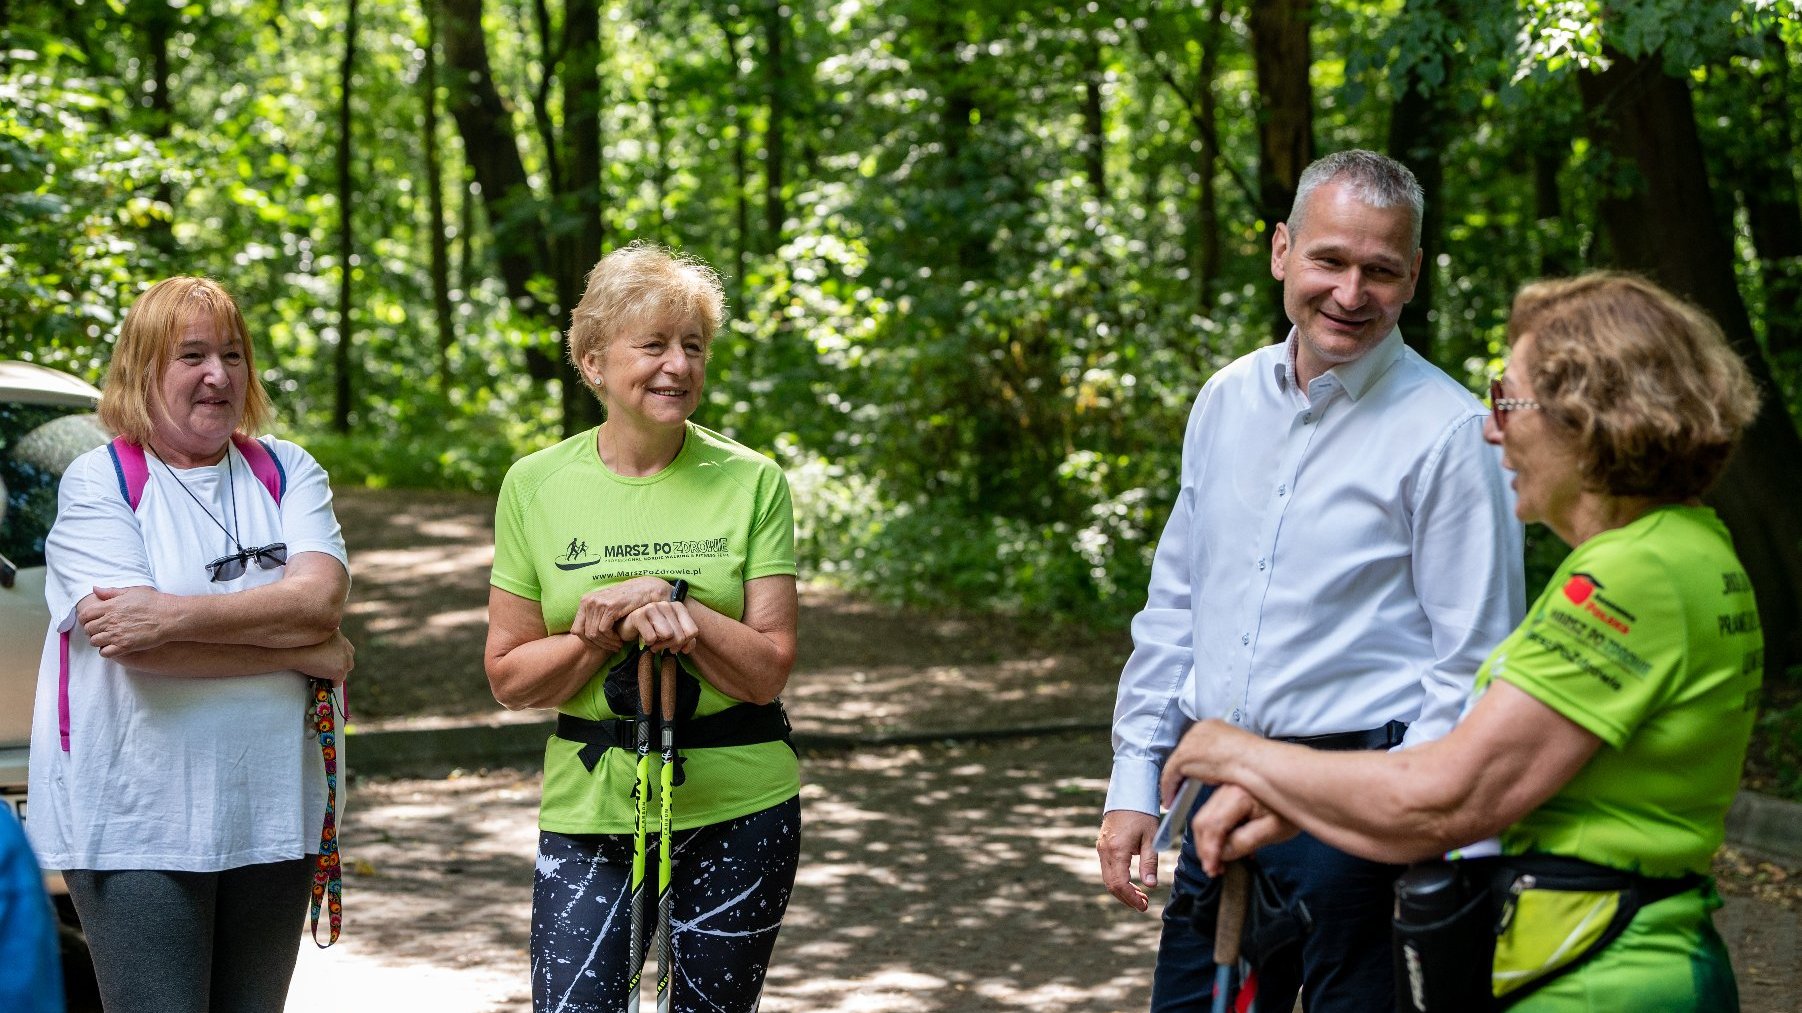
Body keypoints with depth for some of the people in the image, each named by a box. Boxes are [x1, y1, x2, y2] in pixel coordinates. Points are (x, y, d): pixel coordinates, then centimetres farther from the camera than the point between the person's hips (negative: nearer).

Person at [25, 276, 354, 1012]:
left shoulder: (288, 472, 8)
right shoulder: (97, 483, -2)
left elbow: (322, 597, -10)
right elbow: (139, 644, -16)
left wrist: (175, 614, -20)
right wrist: (303, 650, -13)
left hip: (271, 810, 4)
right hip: (135, 823, -4)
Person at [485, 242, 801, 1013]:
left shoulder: (751, 483, -2)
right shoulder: (536, 486, 0)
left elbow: (768, 671, -5)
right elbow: (509, 678, 1)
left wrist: (683, 614, -22)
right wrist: (604, 632, -16)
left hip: (736, 807, 0)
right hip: (589, 811, 0)